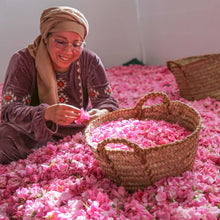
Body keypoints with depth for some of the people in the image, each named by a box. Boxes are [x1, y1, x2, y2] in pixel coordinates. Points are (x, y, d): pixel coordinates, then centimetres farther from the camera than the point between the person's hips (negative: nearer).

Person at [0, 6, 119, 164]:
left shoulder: (90, 61, -4)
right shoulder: (23, 61, -12)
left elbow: (107, 100, -8)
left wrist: (102, 114, -34)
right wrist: (46, 114, -43)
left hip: (80, 133, 3)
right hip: (34, 137, -2)